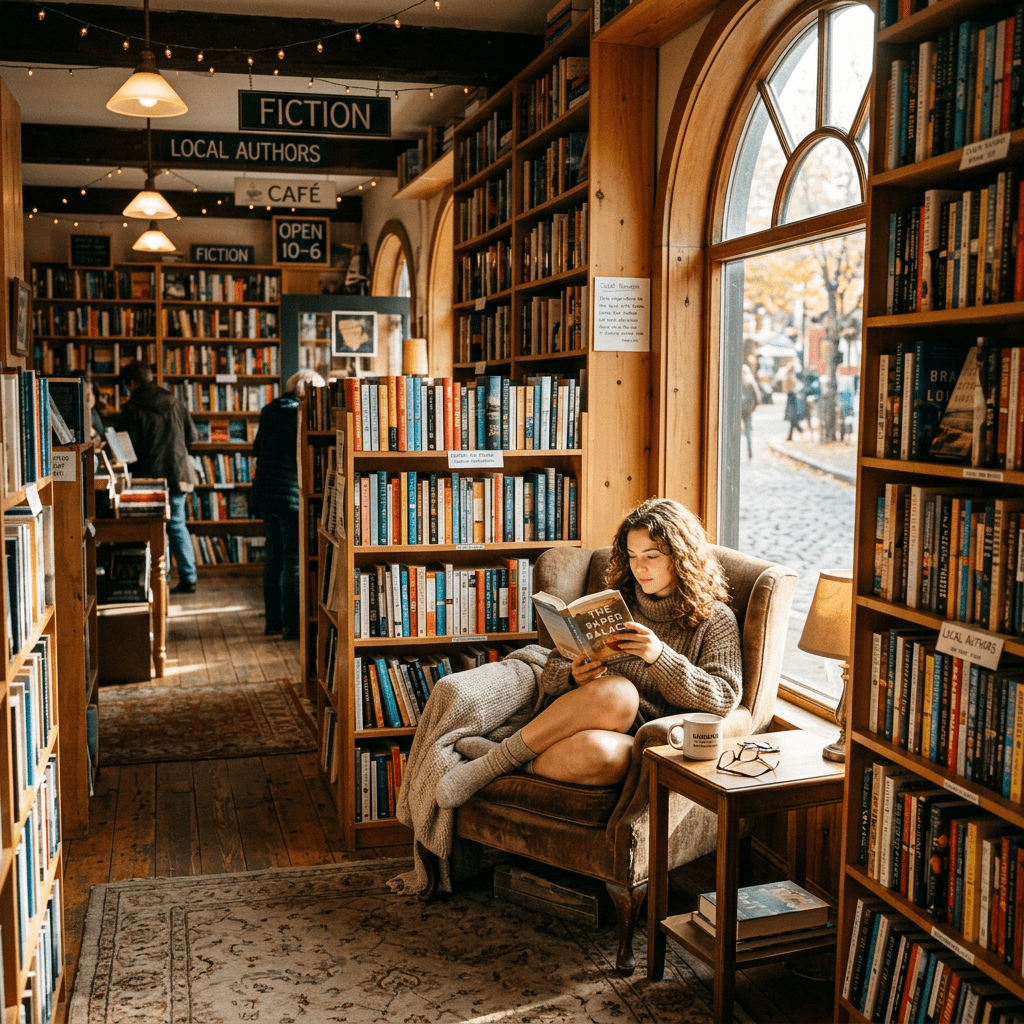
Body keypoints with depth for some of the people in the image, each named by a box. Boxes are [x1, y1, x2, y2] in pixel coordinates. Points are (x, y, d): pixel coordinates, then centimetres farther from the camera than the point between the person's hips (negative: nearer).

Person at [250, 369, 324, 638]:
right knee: (294, 562, -3)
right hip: (291, 495, -8)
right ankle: (292, 624, -1)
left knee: (274, 559, 14)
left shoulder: (269, 414, 12)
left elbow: (257, 449, 21)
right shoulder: (300, 415, -13)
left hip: (265, 494, 8)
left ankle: (273, 620, 19)